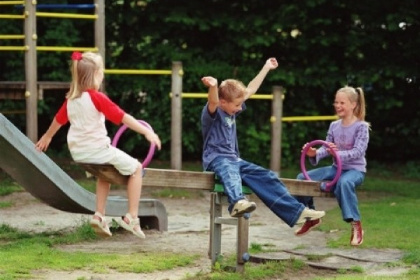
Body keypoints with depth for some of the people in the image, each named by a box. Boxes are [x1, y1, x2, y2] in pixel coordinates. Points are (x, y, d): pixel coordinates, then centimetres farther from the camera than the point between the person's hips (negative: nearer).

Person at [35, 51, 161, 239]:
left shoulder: (71, 99, 6)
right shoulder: (97, 97, -15)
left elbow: (59, 119, 22)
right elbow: (122, 117, -18)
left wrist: (47, 137, 39)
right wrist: (147, 132, -18)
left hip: (77, 152, 7)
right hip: (97, 149, -7)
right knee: (136, 168, 9)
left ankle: (99, 215, 23)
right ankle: (131, 217, 3)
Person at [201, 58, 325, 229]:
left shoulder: (232, 109, 15)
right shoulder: (212, 112, -9)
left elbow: (251, 89, 24)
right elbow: (213, 102, -34)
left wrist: (266, 68, 30)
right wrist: (213, 87, -57)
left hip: (234, 159, 8)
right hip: (216, 158, -8)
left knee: (266, 177, -6)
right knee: (230, 173, -41)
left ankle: (296, 211, -8)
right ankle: (237, 203, -71)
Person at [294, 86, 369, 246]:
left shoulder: (361, 126, -10)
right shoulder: (334, 126, 8)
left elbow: (358, 151, -21)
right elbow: (326, 148, 4)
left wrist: (338, 153, -37)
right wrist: (314, 153, -19)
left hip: (355, 169, -7)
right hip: (336, 168, 7)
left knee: (344, 182, -42)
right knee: (302, 177, -6)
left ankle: (356, 226, -34)